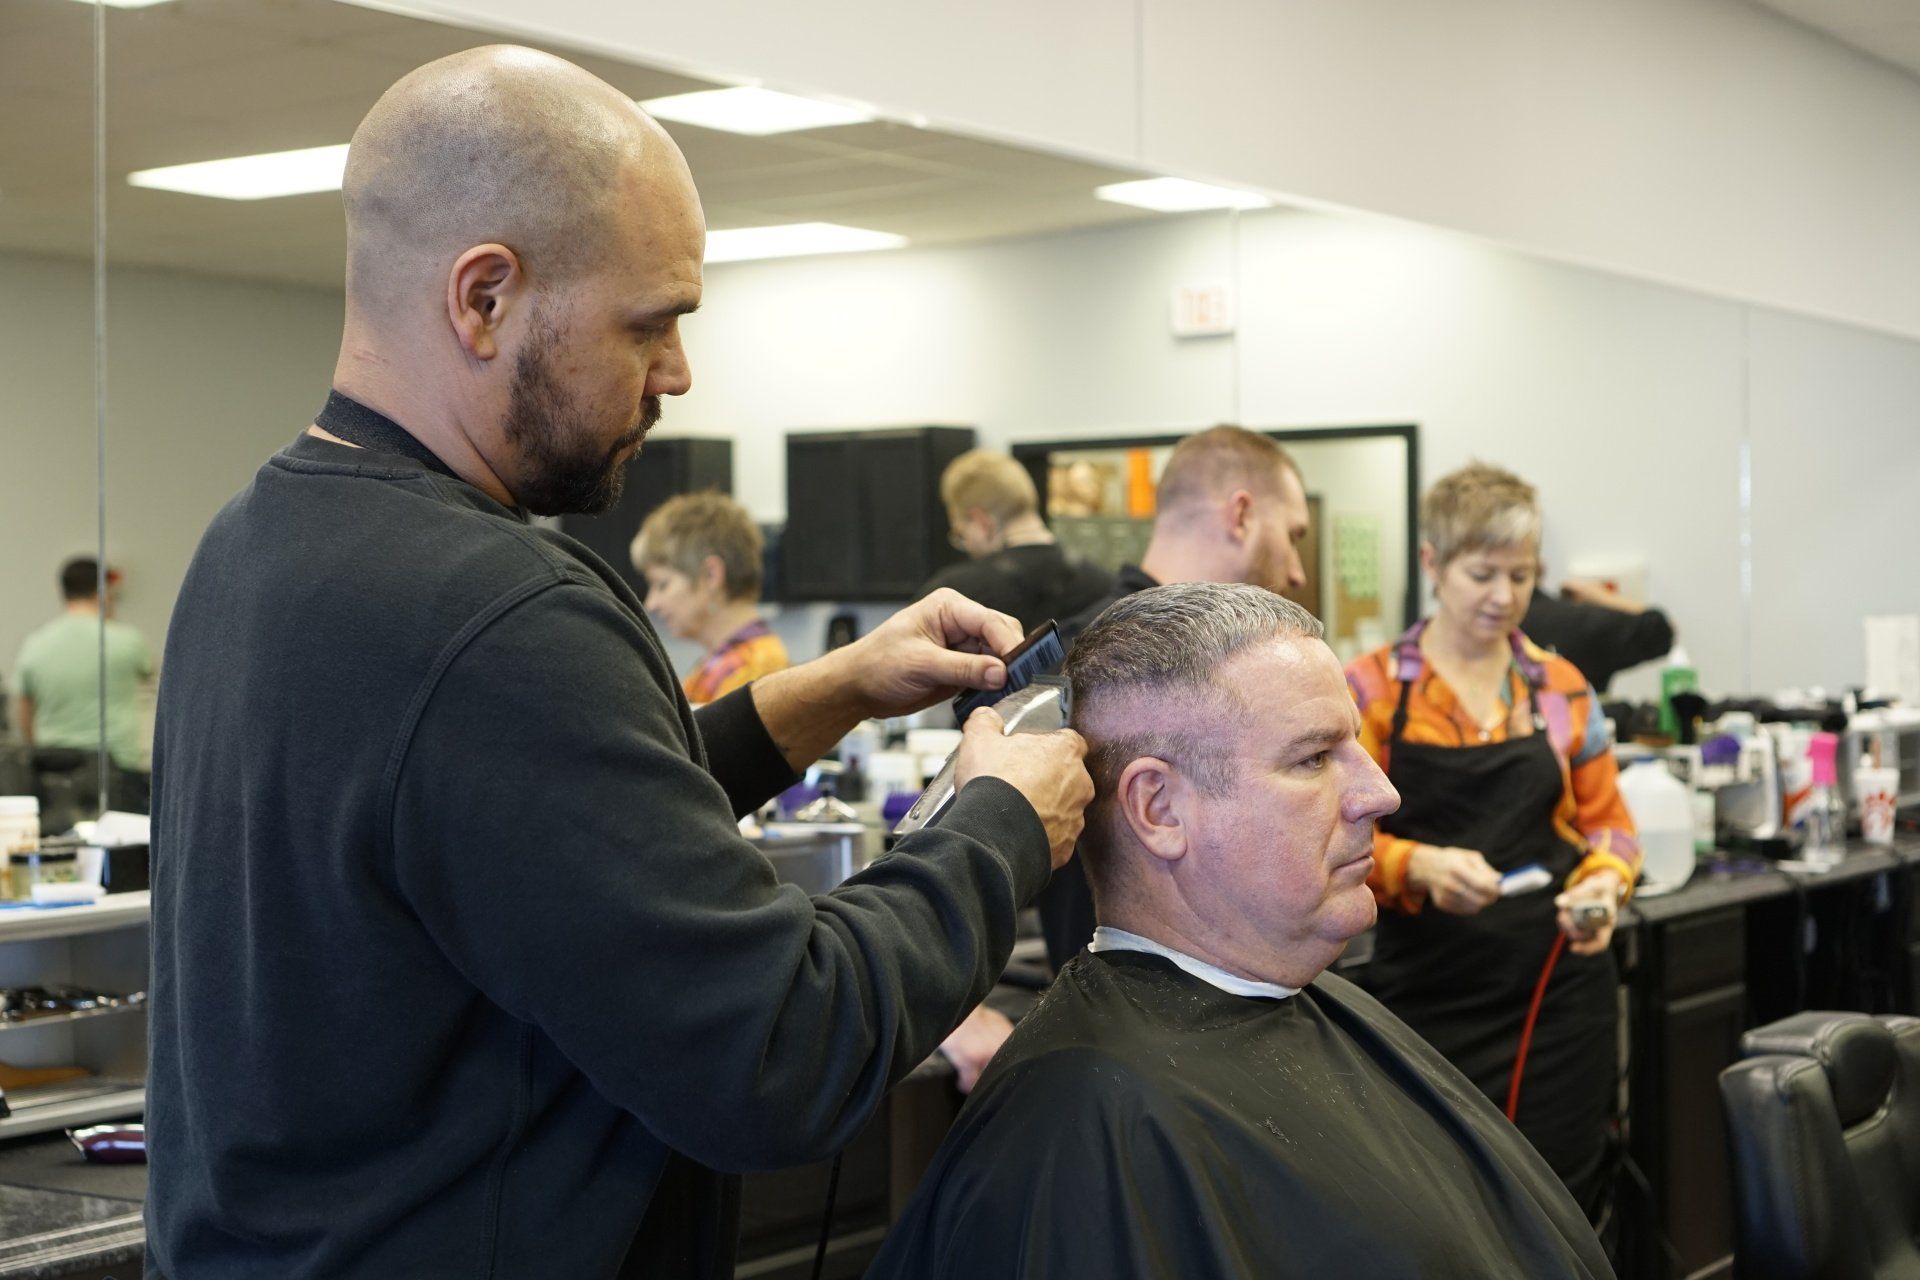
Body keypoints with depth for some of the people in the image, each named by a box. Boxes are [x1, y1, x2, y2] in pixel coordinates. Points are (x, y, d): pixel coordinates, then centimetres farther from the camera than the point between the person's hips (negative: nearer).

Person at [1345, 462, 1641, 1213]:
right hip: (1427, 997, -2)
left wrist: (1605, 884, -8)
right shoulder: (1371, 689, -1)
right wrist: (1421, 867, -21)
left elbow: (1608, 824, 13)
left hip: (1557, 990, 2)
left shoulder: (1562, 690, 8)